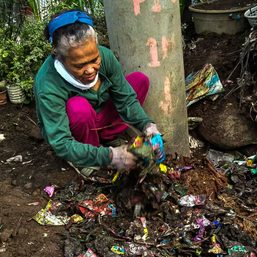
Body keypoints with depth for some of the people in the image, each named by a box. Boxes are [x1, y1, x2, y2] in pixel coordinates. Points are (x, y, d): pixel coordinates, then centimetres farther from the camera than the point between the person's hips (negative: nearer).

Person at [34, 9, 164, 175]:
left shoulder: (105, 56, -22)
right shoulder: (48, 88, -35)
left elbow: (125, 98, -12)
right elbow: (61, 145, -36)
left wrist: (146, 124, -30)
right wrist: (110, 156, -42)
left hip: (99, 121, 5)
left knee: (140, 80, -9)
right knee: (78, 106, -37)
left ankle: (104, 138, -9)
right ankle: (89, 162, -11)